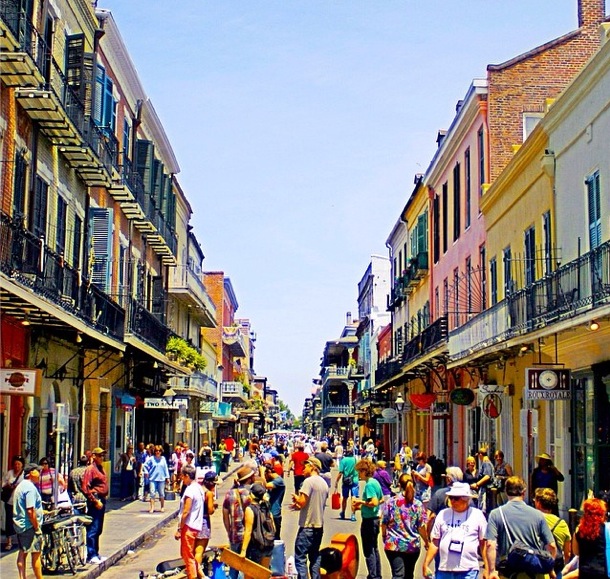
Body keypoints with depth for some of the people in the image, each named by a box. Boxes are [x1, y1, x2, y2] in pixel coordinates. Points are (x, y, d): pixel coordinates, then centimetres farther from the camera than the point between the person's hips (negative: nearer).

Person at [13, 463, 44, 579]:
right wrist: (37, 528, -17)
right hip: (29, 526, -10)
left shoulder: (20, 486, 14)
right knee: (36, 554, -3)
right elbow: (30, 511, -23)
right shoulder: (31, 488, -17)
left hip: (19, 525, 10)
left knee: (22, 553, 13)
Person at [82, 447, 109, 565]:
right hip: (95, 501, -9)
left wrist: (104, 499, 17)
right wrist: (95, 501, -19)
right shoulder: (90, 469, -11)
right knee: (93, 529, -7)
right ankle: (91, 556, -4)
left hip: (102, 500, 9)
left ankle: (95, 553, 22)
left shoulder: (101, 468, 18)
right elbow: (85, 488, -18)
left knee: (98, 529, 15)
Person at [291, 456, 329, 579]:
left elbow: (302, 502, -19)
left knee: (300, 557, -5)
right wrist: (300, 506, 16)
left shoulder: (309, 481, -13)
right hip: (319, 525, 8)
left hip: (308, 525, -8)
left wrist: (295, 498, 2)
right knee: (315, 556, 15)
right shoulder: (324, 483, 12)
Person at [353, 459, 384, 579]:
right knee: (374, 549, 17)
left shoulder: (369, 484, -19)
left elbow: (374, 502, -27)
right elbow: (382, 500, 19)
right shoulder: (375, 482, 9)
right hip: (375, 518, 10)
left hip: (368, 520, -10)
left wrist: (361, 502, -13)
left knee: (368, 551, -2)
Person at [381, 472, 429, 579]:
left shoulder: (391, 502, -5)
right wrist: (426, 542, 13)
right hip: (413, 546, 2)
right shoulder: (418, 504, -4)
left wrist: (384, 536, 20)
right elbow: (421, 527, -3)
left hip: (393, 545, -2)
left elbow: (384, 523, 1)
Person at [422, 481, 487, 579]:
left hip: (468, 571, -3)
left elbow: (484, 543, 5)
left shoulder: (477, 515, 1)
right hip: (444, 570, 3)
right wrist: (426, 564, 4)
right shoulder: (443, 514, 7)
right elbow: (435, 542, 9)